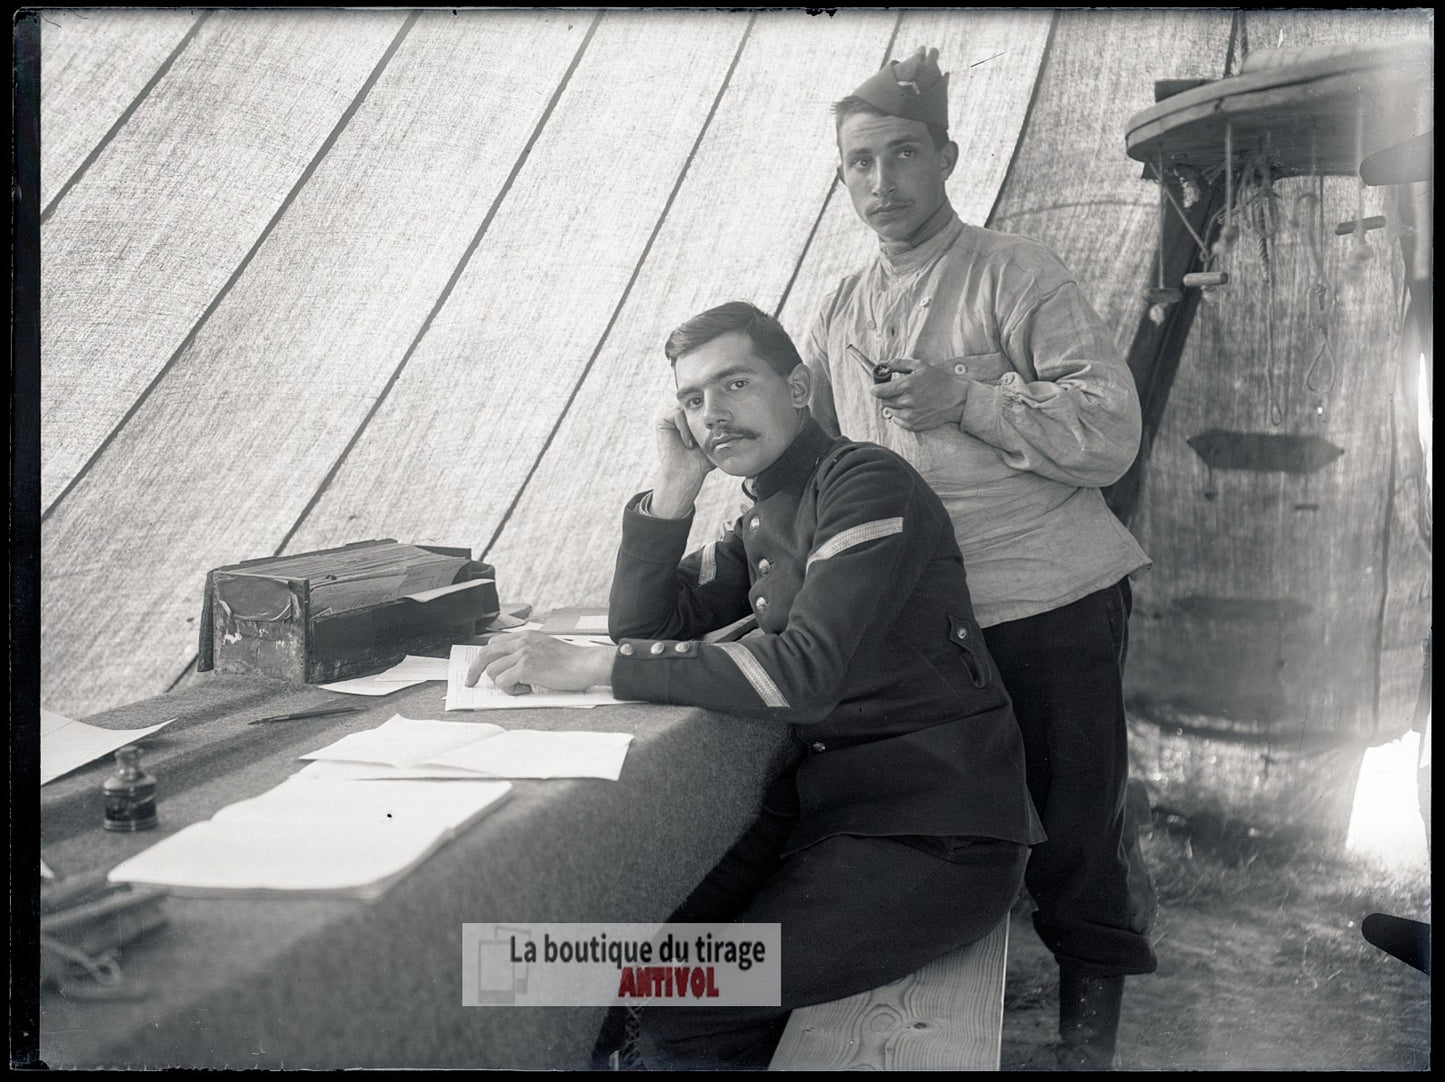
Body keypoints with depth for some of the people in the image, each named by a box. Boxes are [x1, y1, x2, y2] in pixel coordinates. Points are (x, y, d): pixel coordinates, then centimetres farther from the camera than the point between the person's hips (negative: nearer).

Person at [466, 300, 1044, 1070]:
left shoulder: (865, 484, -14)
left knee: (675, 1012, -19)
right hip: (830, 804, 8)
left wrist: (592, 668, -27)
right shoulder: (764, 521, 14)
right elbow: (644, 629, 12)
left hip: (935, 838, -8)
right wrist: (672, 490, 0)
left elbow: (806, 670, -27)